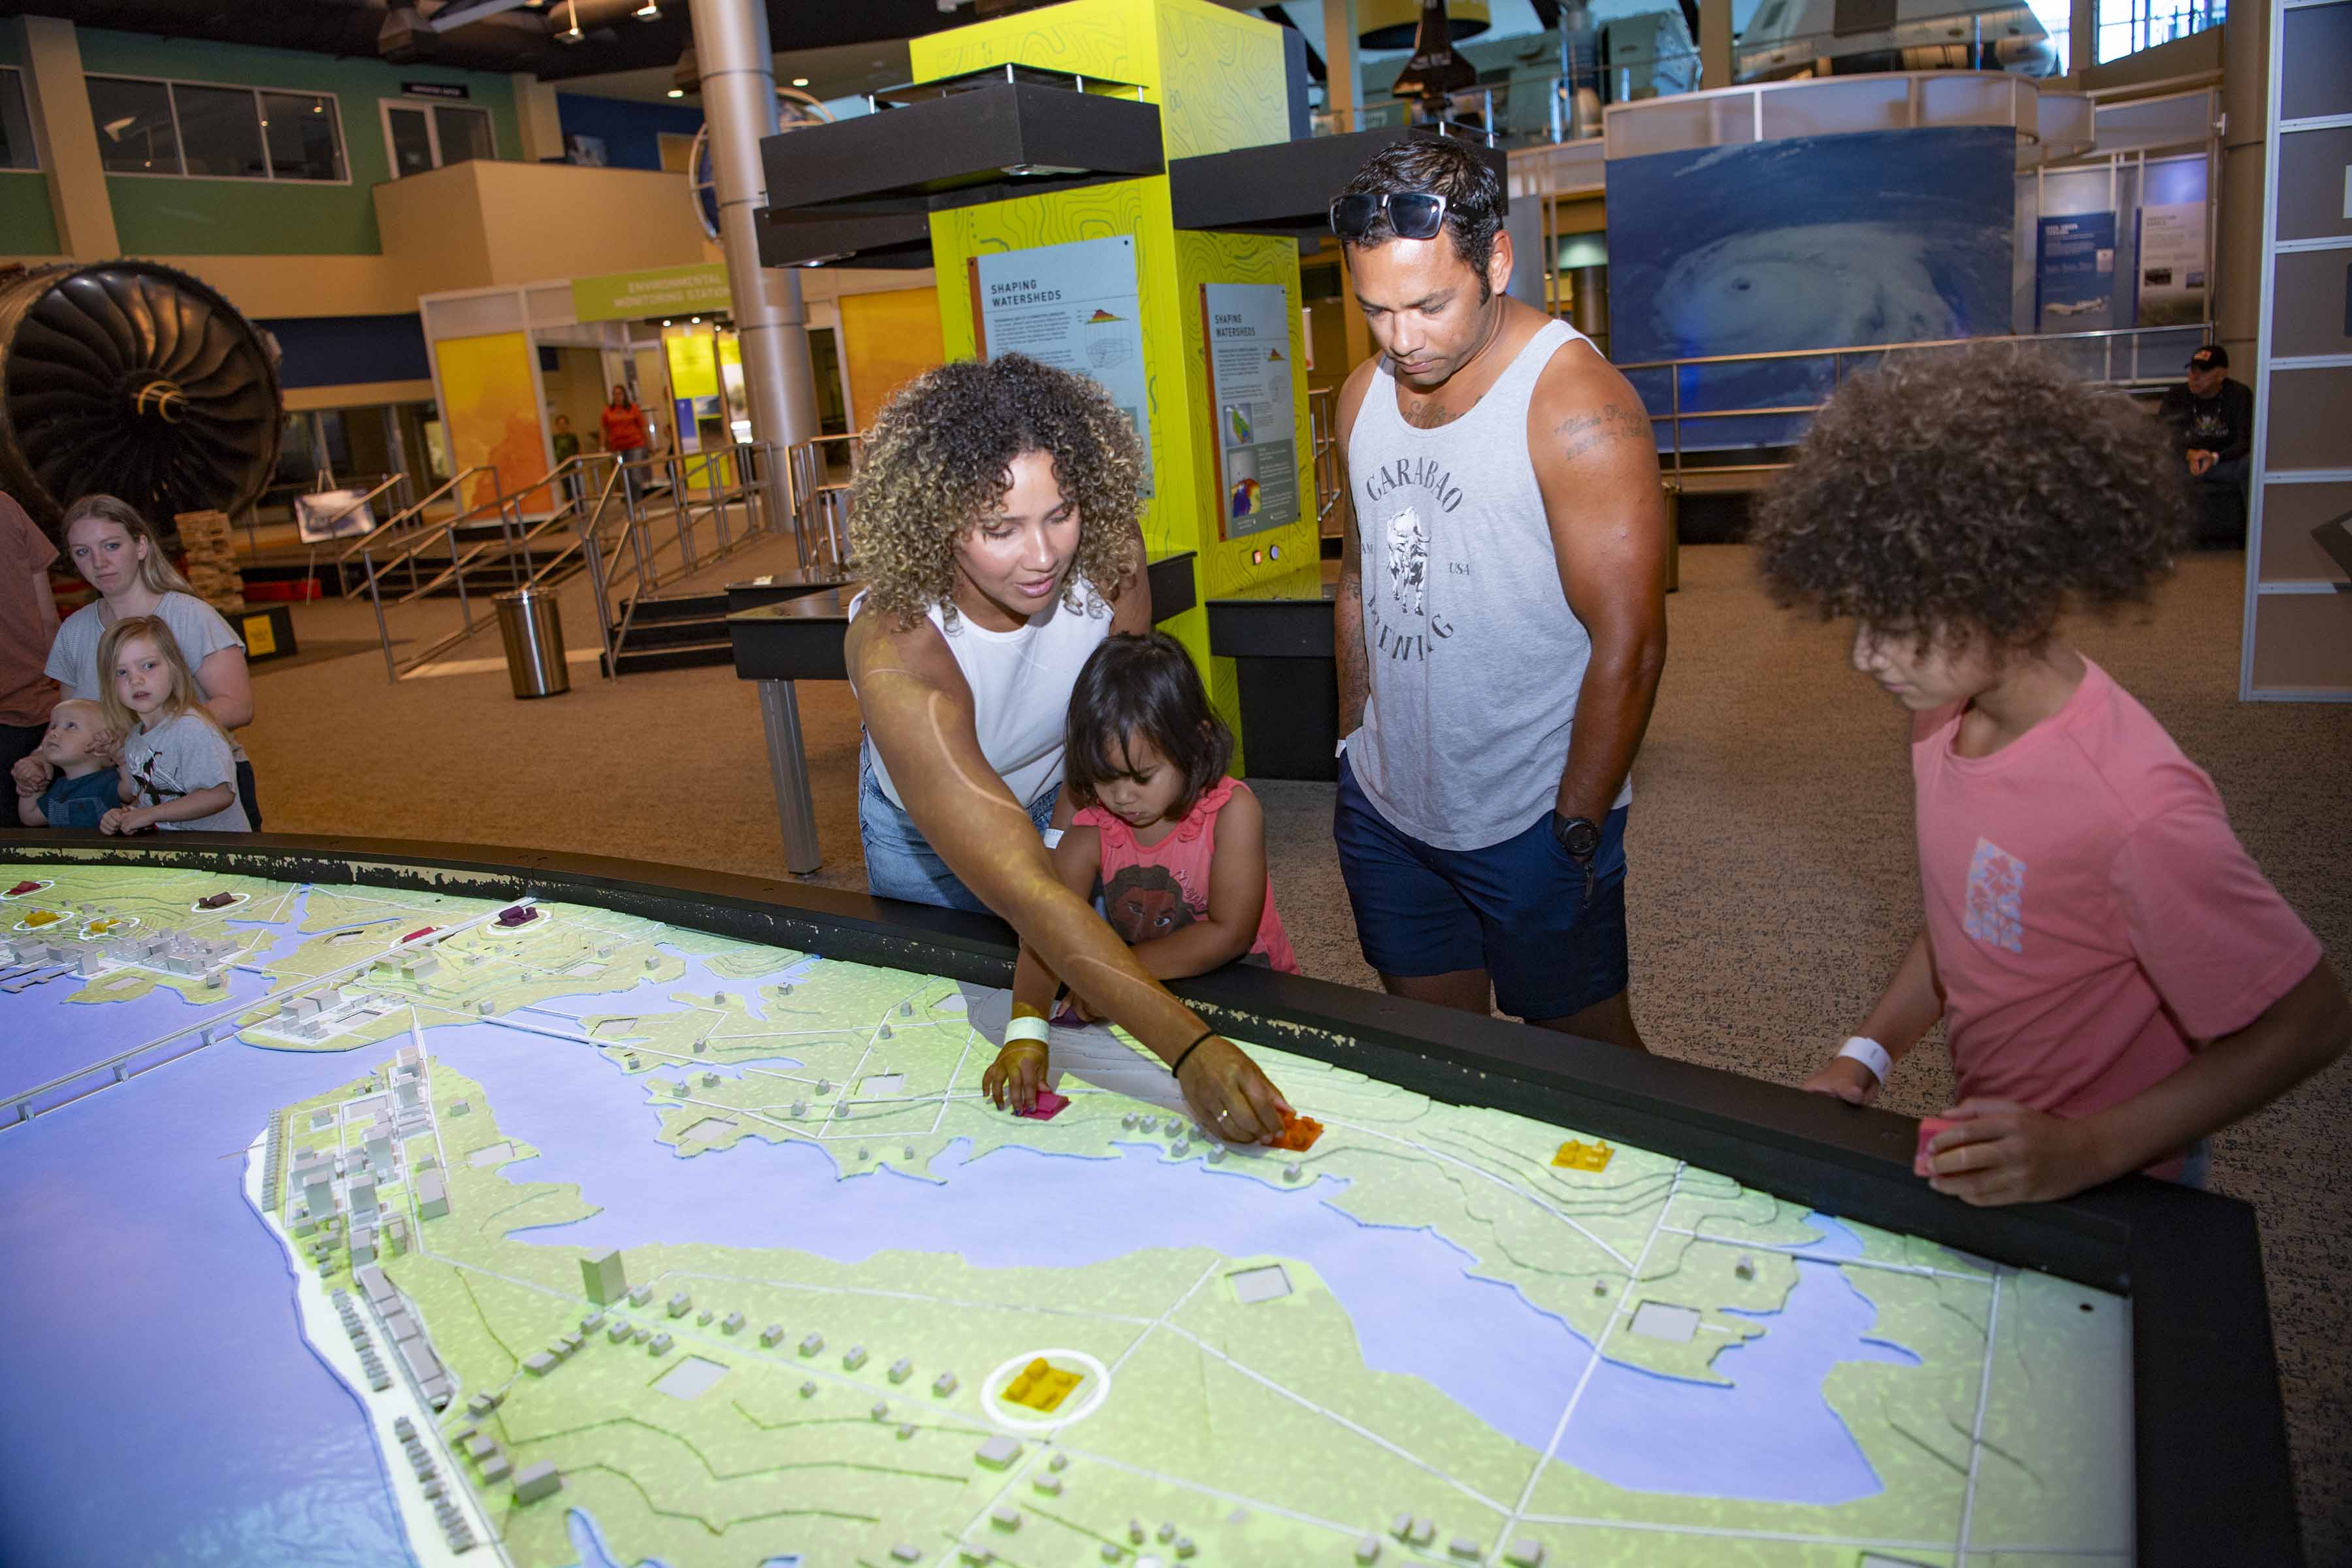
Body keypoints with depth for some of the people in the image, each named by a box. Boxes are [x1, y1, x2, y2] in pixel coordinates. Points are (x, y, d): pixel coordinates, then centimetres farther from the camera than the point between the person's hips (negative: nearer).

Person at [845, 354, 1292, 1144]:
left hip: (1060, 804, 3)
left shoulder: (1107, 552, -32)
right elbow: (1024, 892, -51)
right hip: (926, 830, -2)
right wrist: (1190, 1047, -58)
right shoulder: (895, 652, -45)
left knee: (1083, 1007, 15)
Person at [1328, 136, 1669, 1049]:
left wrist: (1575, 835, -17)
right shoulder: (1364, 394, 4)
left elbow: (1628, 644, -19)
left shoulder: (1578, 406, -18)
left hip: (1532, 823, -6)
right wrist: (1354, 744, 13)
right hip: (1384, 808, 6)